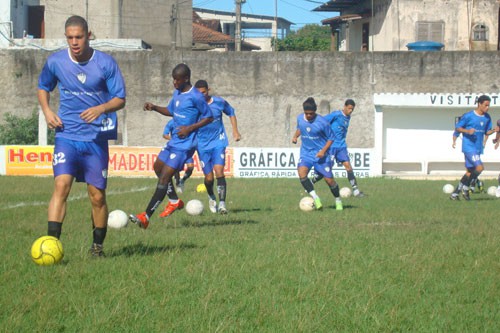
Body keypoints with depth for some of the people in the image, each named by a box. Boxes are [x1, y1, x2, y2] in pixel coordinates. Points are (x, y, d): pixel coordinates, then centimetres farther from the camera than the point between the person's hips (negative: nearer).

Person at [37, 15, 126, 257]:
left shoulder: (105, 63, -5)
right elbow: (43, 88, 18)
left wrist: (101, 109, -22)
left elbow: (120, 99, -2)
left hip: (96, 138, 0)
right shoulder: (55, 61, -1)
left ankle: (97, 246, 23)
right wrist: (47, 111, -1)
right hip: (66, 135, 0)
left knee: (97, 195, 5)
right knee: (61, 185, -19)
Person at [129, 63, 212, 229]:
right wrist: (154, 107, 7)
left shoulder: (196, 97, -16)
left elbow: (208, 117, -10)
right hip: (173, 141, 10)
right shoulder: (177, 93, 9)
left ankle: (146, 217, -14)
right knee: (158, 167, 21)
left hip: (184, 145, -10)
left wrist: (190, 128, -19)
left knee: (164, 178, -13)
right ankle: (174, 201, 38)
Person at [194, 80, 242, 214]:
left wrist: (235, 131, 7)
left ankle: (222, 203, -19)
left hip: (218, 142, -1)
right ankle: (211, 198, 34)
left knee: (219, 171, -19)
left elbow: (231, 113, 14)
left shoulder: (219, 102, -5)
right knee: (209, 177, 2)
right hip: (202, 145, 1)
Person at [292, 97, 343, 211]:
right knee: (301, 172, -26)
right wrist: (295, 136, 0)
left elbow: (331, 137, -6)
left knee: (329, 179, -2)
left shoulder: (322, 122, -16)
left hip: (320, 154, -3)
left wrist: (323, 151, -17)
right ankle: (315, 197, -21)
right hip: (306, 153, 3)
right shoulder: (300, 118, -2)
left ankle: (338, 201, 23)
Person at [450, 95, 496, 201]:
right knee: (479, 167, -21)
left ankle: (455, 194, 18)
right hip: (468, 147, -7)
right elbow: (457, 128, -3)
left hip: (478, 148, 7)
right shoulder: (468, 116, -10)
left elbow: (486, 132, 17)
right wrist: (467, 131, -21)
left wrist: (494, 130, -5)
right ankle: (465, 188, -2)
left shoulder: (487, 118, 9)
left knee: (470, 172, 8)